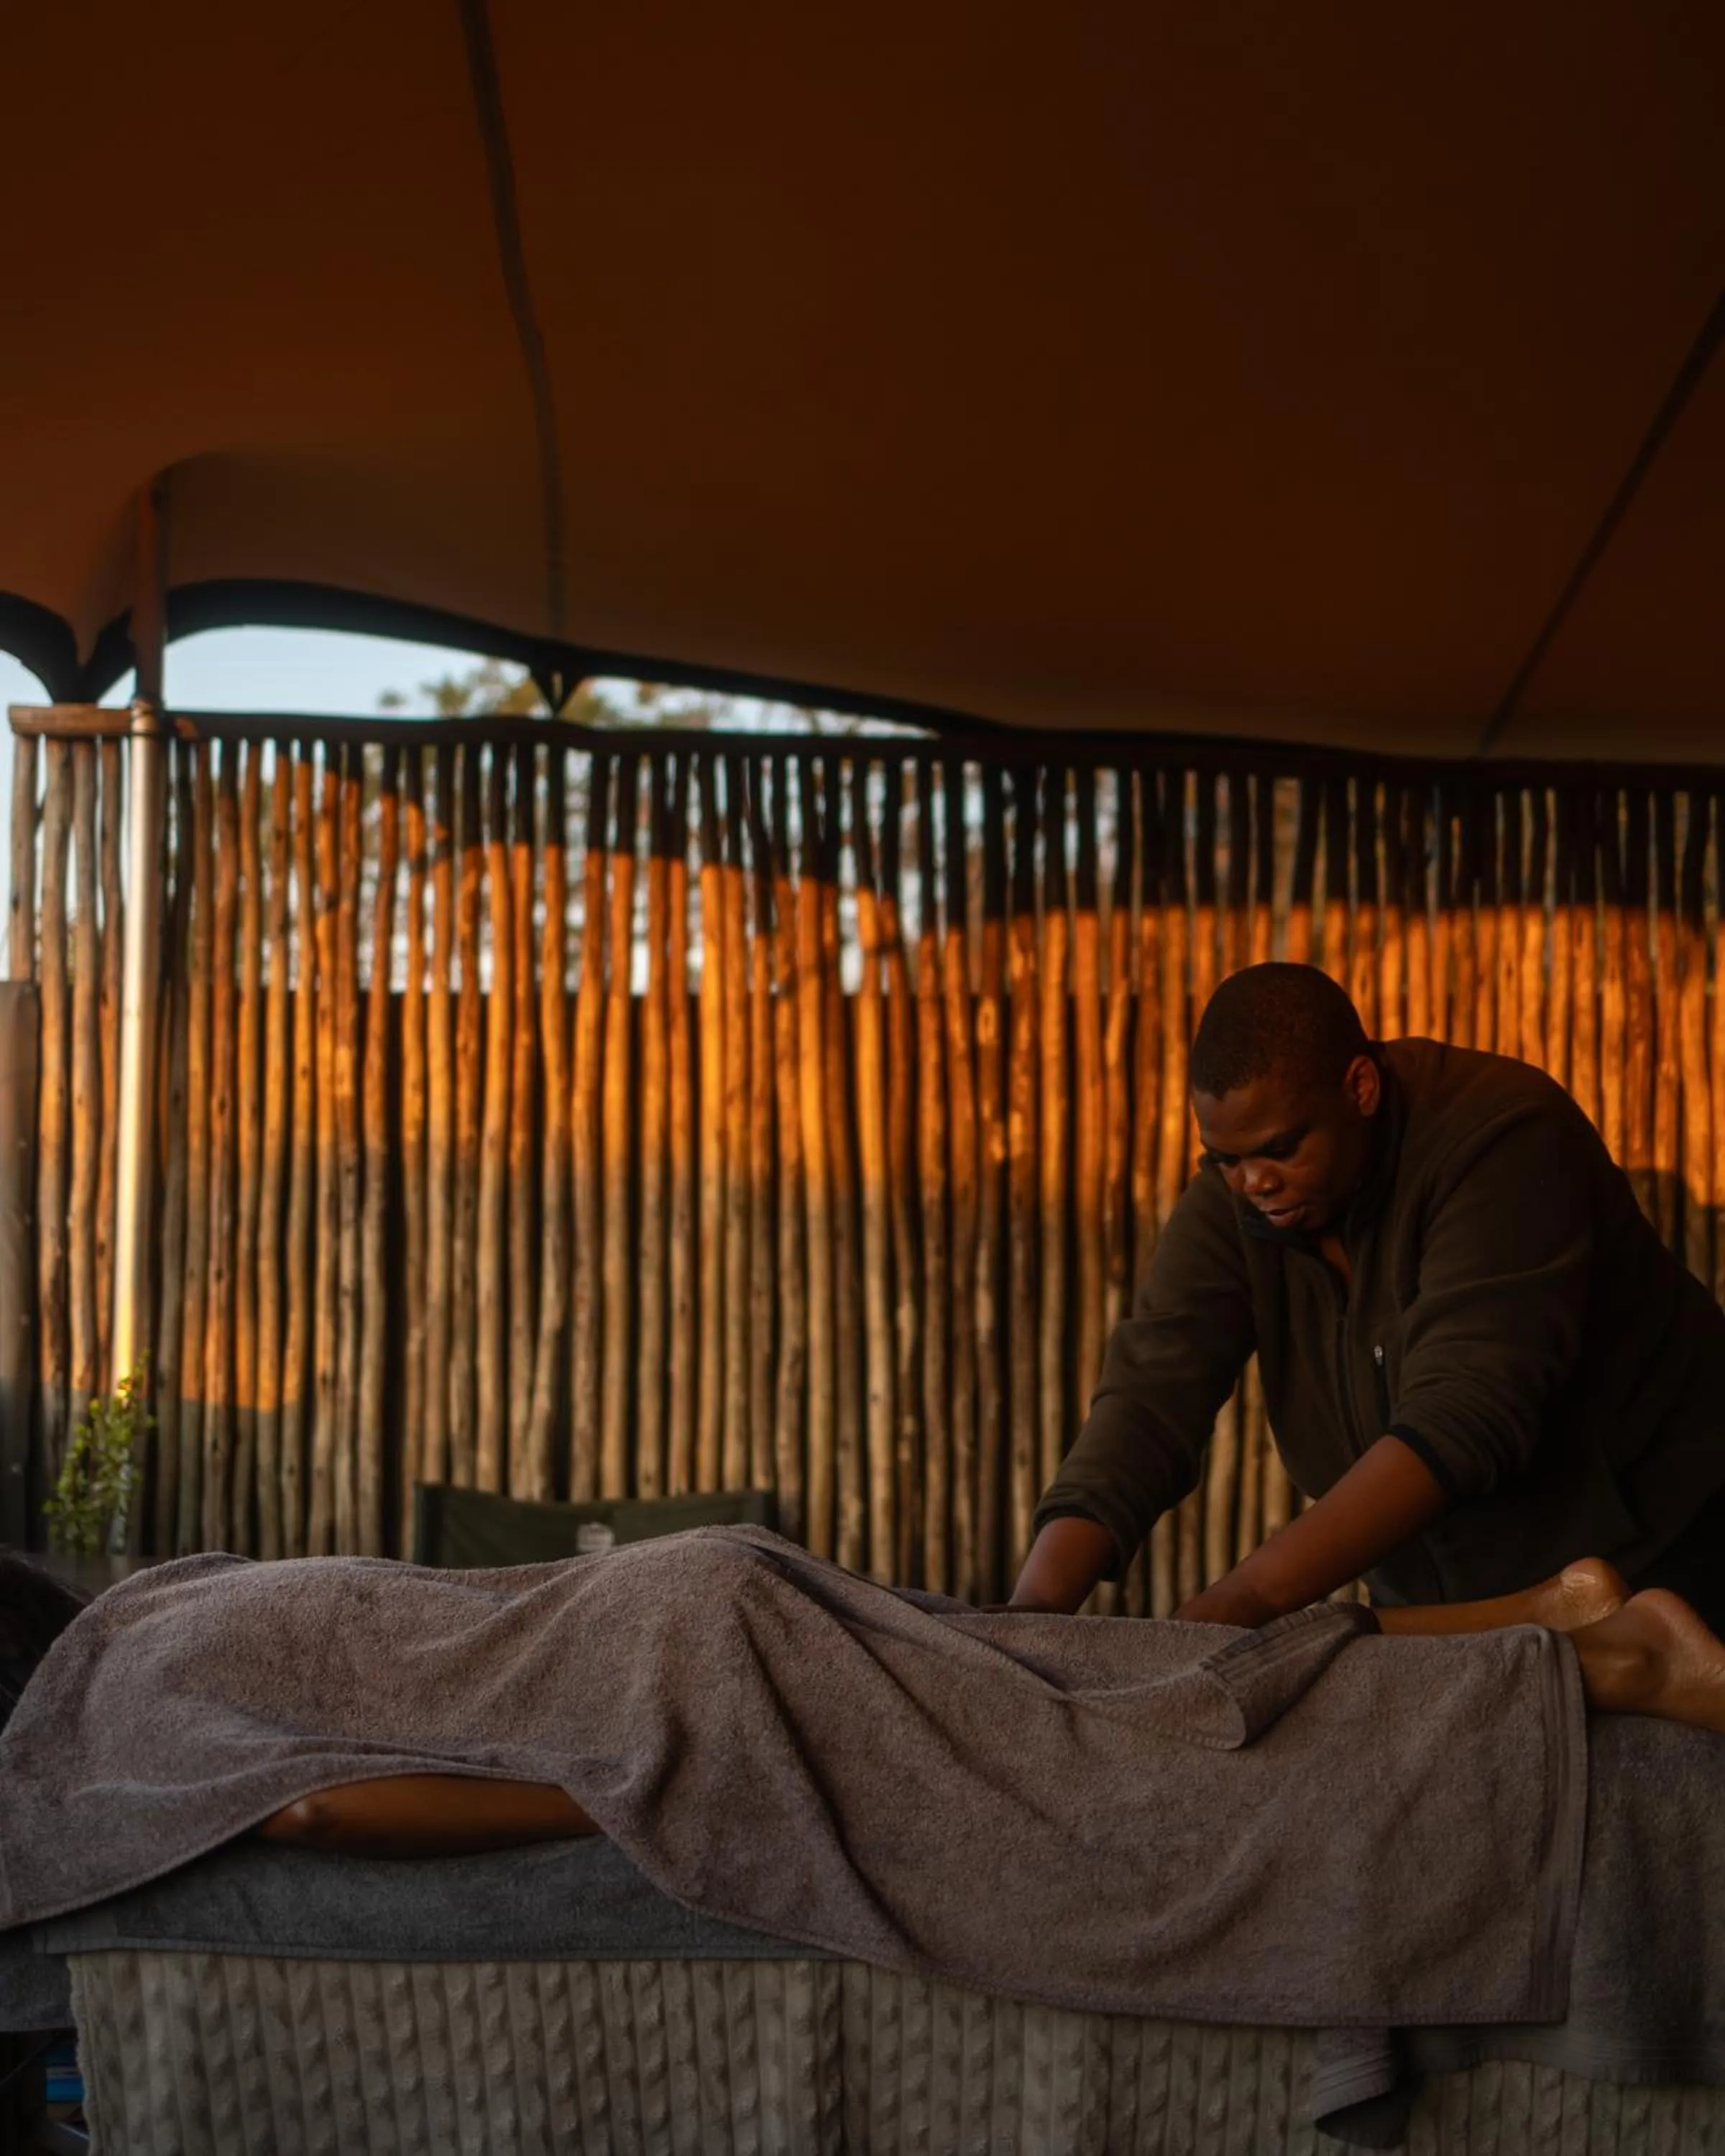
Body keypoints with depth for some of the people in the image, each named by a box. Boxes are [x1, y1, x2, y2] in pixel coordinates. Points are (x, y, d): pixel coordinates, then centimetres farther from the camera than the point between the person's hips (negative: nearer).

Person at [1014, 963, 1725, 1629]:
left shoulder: (1502, 1137, -25)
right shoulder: (1232, 1200, -8)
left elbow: (1464, 1417, -34)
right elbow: (1148, 1398, -16)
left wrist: (1251, 1594, -40)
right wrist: (1038, 1603, -32)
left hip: (1646, 1559, -5)